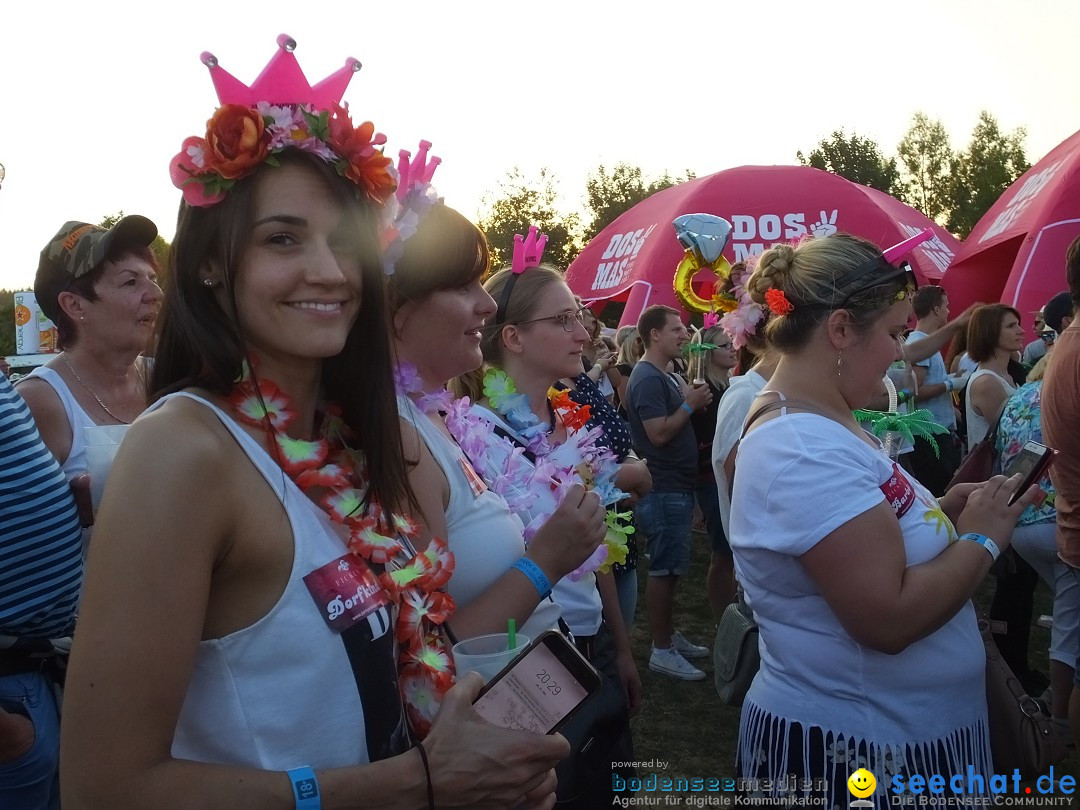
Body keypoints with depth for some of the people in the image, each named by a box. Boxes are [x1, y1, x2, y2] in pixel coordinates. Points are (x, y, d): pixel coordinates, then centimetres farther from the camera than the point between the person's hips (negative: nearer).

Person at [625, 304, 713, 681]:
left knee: (670, 568, 17)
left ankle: (669, 635, 29)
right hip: (663, 490, -10)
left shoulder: (666, 376, 15)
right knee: (663, 569, -3)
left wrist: (692, 403, 4)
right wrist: (690, 405, -15)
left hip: (676, 487, 10)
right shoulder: (647, 378, -17)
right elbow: (658, 433, -23)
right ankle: (661, 651, 5)